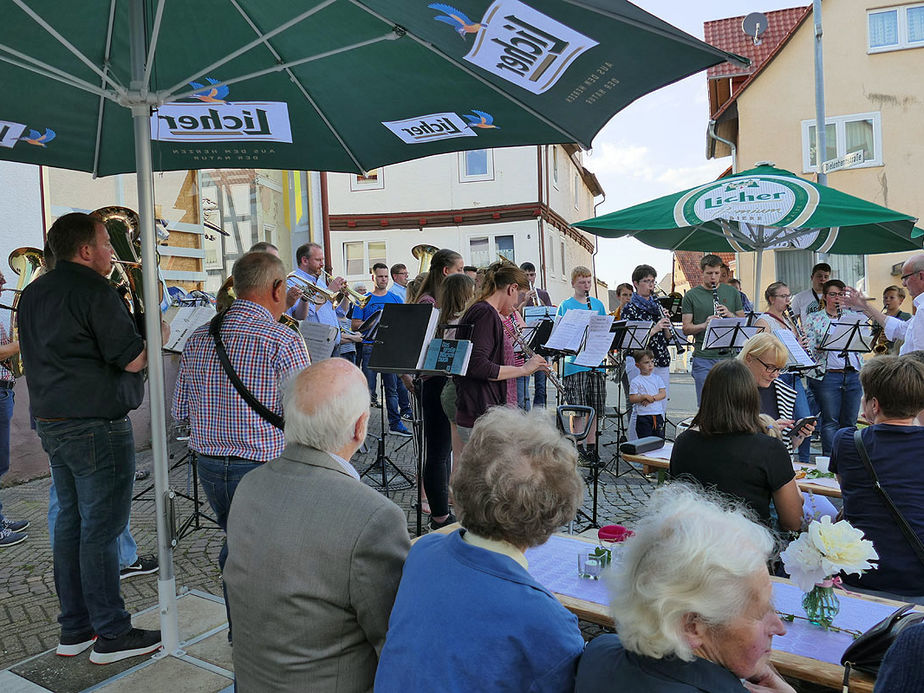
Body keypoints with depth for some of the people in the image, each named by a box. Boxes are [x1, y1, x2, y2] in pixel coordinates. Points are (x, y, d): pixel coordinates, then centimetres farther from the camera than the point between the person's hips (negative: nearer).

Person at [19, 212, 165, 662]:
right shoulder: (93, 290, -15)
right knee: (100, 530, -2)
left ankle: (73, 629, 26)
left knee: (70, 523, 15)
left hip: (50, 423, 9)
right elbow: (132, 359, -18)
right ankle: (111, 634, 9)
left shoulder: (33, 293, 14)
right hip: (97, 426, -9)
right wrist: (159, 336, 0)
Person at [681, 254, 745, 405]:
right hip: (704, 358, -2)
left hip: (729, 355, 2)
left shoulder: (732, 292, 12)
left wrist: (730, 315, -7)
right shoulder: (691, 296, 3)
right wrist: (705, 324, -19)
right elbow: (686, 329, 0)